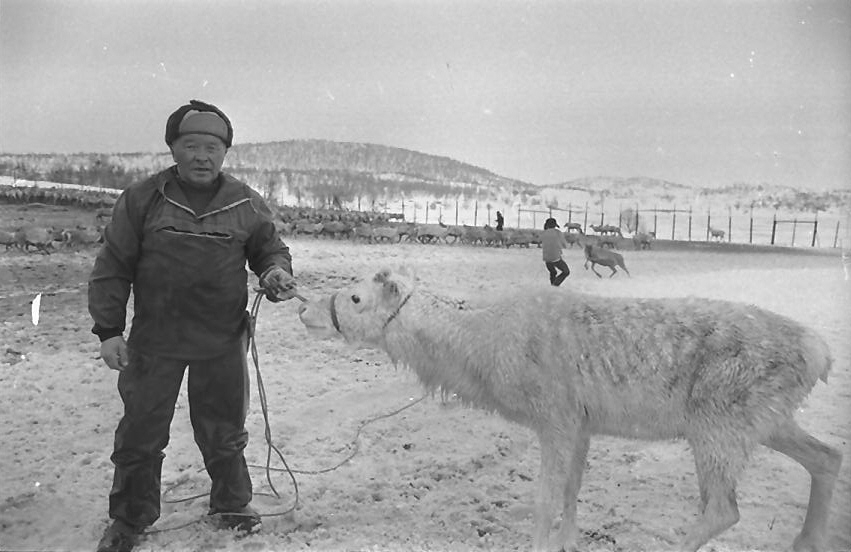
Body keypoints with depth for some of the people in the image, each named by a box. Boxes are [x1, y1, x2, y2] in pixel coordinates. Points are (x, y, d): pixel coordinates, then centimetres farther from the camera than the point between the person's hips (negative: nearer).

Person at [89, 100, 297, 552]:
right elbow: (112, 268, 0)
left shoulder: (246, 204, 0)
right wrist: (108, 329, -4)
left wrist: (276, 273, -12)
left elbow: (271, 249, 12)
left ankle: (232, 505, 36)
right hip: (153, 342, 0)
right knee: (140, 432, 10)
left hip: (223, 344, 1)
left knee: (224, 432, 15)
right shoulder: (141, 199, -3)